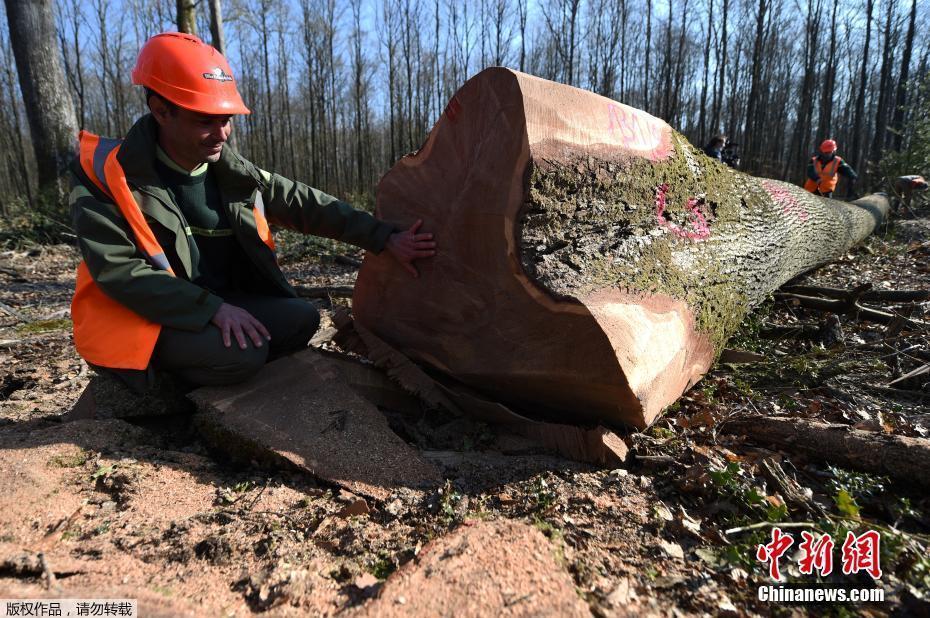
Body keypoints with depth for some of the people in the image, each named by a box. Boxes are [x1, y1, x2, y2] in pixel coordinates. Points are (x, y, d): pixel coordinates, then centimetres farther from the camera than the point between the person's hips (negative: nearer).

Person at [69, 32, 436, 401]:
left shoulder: (233, 174, -2)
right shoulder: (107, 174, -16)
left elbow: (305, 204, -3)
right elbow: (118, 270, -21)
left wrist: (385, 238, -9)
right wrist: (213, 308, -28)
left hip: (221, 303, 6)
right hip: (144, 317, -5)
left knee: (301, 319, -11)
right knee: (243, 354, -28)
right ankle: (171, 373, 3)